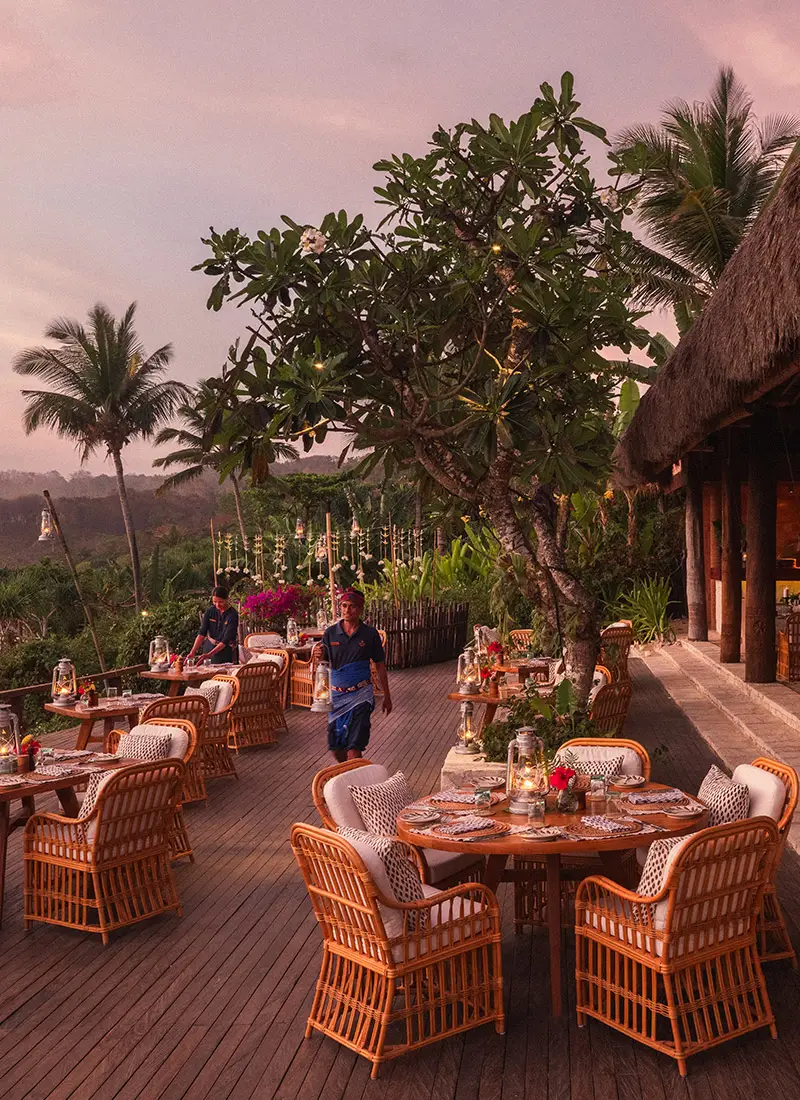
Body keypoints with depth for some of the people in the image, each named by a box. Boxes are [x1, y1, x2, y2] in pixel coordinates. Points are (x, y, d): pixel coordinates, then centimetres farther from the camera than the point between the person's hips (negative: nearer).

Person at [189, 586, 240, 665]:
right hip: (210, 647, 3)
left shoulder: (233, 614, -19)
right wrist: (193, 652, -25)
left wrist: (209, 655, -34)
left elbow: (226, 640, -24)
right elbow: (201, 633, -11)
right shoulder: (210, 611, -7)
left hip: (227, 651, -3)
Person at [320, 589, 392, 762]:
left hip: (360, 695, -3)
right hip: (337, 695, 3)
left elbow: (380, 666, 5)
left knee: (354, 747, -9)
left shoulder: (370, 634, -3)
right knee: (336, 747, 11)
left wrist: (387, 697, 8)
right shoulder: (331, 633, 0)